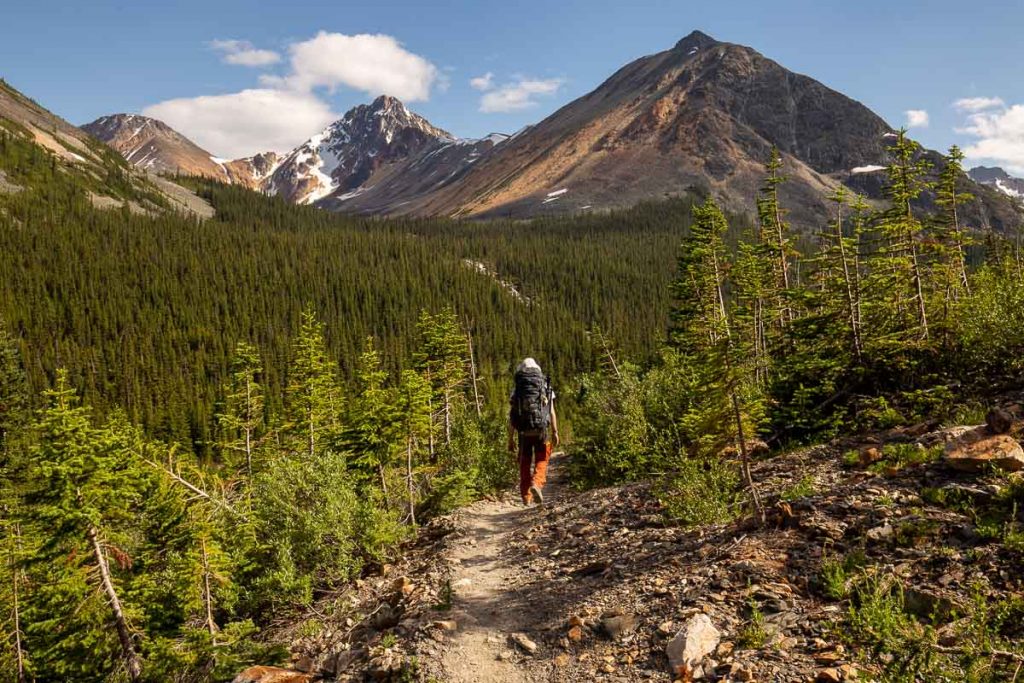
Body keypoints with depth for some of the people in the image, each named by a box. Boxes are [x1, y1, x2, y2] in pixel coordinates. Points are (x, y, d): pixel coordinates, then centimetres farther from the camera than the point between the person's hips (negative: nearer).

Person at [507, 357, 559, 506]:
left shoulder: (516, 391, 4)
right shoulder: (546, 387, 5)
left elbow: (511, 417, 1)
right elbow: (552, 412, -1)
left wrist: (511, 439, 6)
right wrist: (555, 432, 6)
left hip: (524, 432, 1)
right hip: (542, 430, -1)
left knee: (525, 464, 12)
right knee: (541, 460, 11)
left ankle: (526, 496, 13)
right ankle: (536, 484, -15)